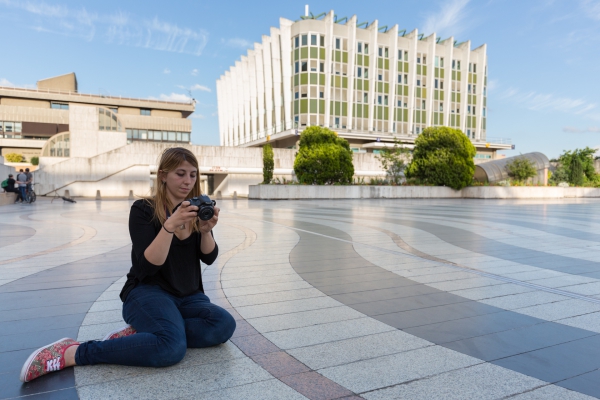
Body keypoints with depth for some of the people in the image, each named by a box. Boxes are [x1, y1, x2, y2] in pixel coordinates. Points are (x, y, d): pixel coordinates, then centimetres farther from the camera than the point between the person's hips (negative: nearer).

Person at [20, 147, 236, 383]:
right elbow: (148, 265, -17)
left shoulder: (195, 210, 6)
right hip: (148, 292, -5)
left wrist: (206, 230, -23)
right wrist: (170, 225, -32)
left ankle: (136, 333, -17)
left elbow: (209, 257, -2)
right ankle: (72, 353, -19)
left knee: (224, 324, -25)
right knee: (171, 346, -35)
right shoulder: (143, 210, -7)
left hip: (188, 296, 5)